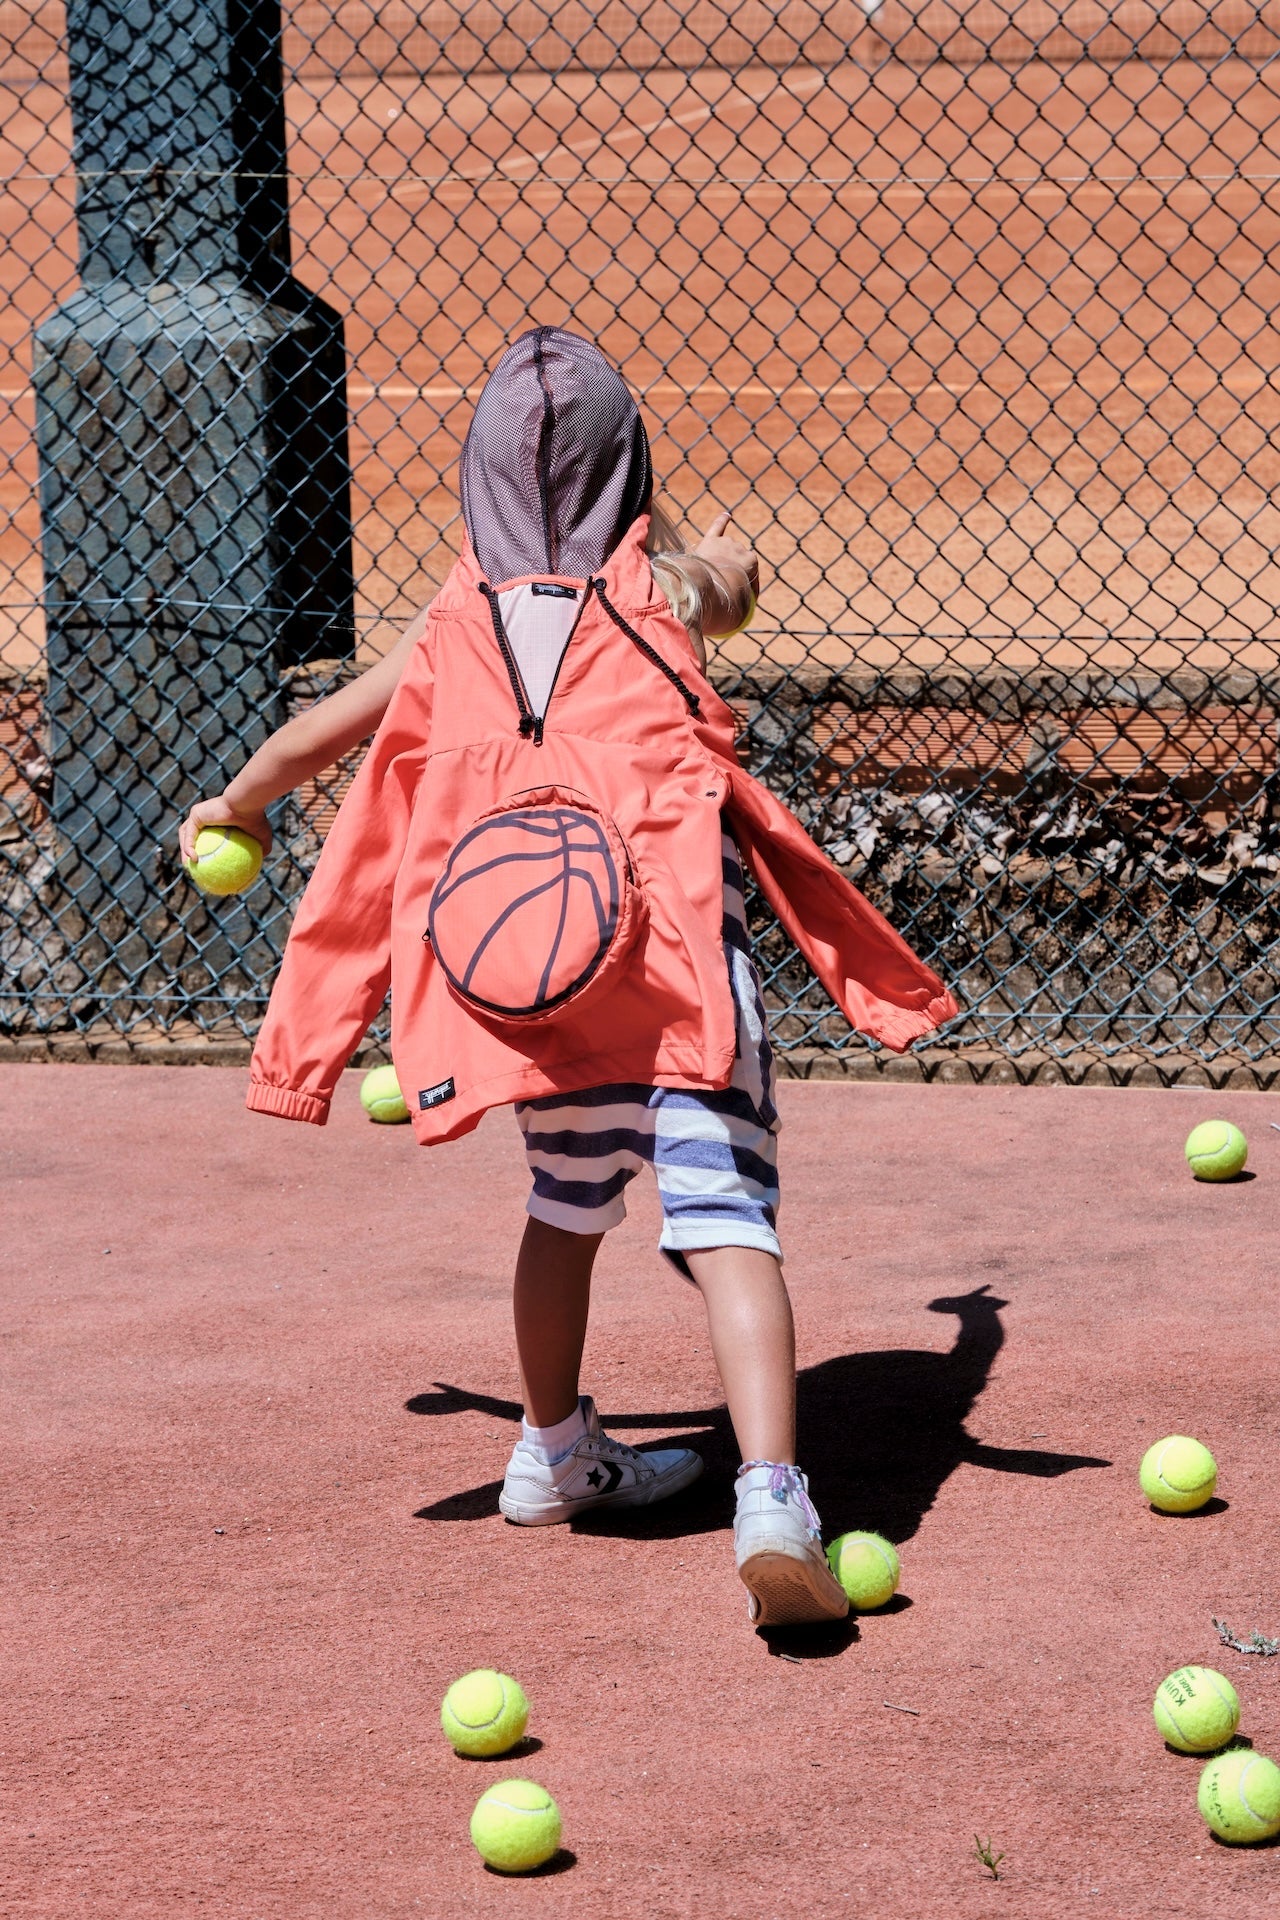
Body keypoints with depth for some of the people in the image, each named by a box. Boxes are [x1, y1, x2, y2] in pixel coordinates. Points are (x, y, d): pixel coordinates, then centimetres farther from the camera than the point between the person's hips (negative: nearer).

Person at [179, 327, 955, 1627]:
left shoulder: (460, 618, 16)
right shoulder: (668, 586, 14)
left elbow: (314, 736, 28)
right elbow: (733, 584, 40)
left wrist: (235, 808, 48)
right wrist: (723, 555, 64)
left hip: (521, 958, 3)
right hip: (678, 936, -3)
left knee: (570, 1202, 26)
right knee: (723, 1216, -12)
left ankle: (556, 1458, 41)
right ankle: (772, 1496, -29)